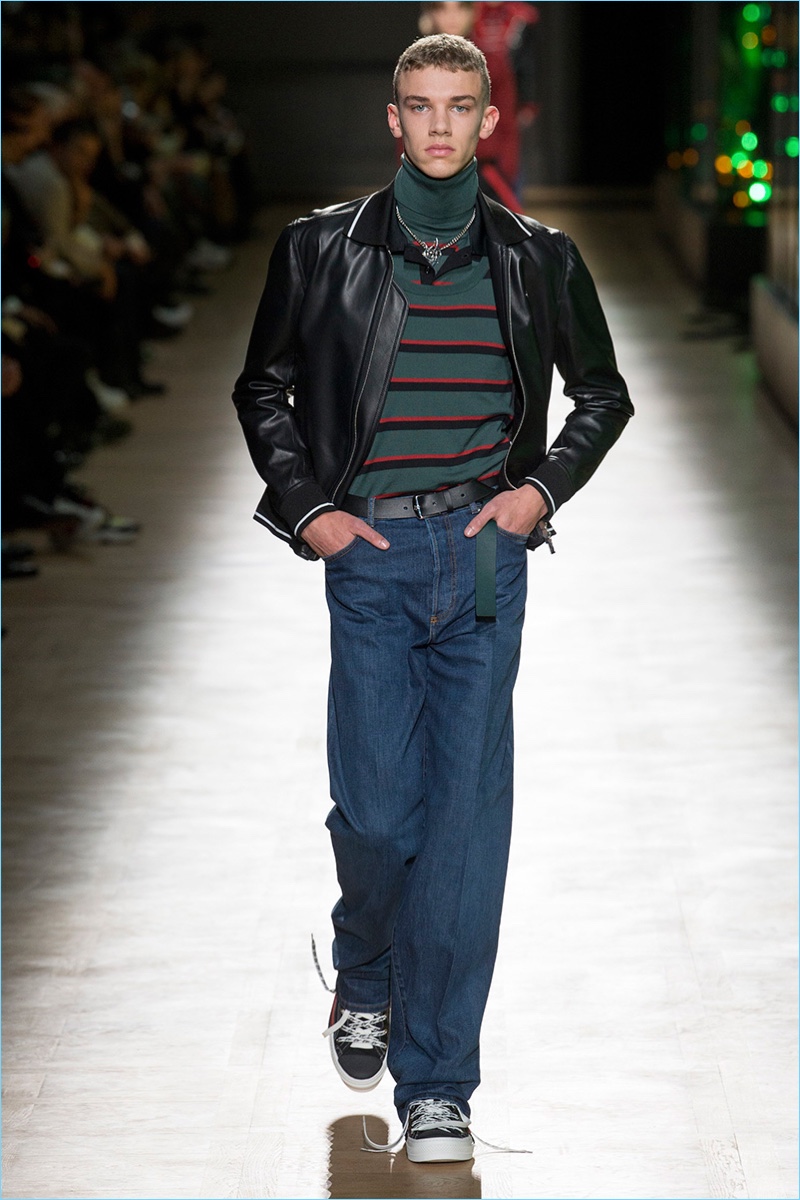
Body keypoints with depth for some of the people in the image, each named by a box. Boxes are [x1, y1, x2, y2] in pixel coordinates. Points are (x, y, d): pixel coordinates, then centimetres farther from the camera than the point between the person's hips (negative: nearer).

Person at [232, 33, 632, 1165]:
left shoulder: (538, 259, 7)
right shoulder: (323, 249, 5)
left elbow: (604, 395, 18)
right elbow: (263, 387, 14)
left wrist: (542, 489, 3)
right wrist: (305, 506, 2)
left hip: (484, 554, 0)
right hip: (369, 554, 0)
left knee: (467, 813, -4)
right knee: (376, 806, -1)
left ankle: (436, 1083, 1)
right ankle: (365, 978, 32)